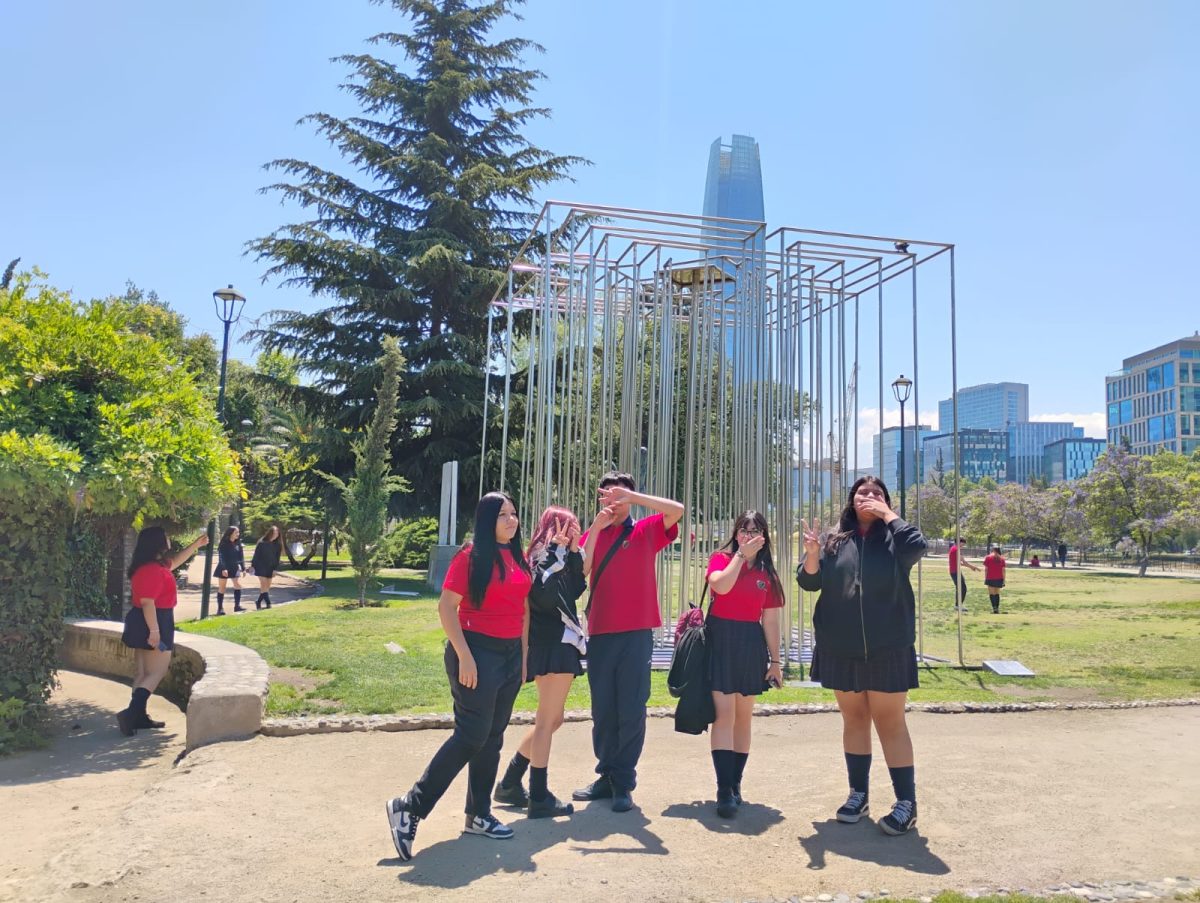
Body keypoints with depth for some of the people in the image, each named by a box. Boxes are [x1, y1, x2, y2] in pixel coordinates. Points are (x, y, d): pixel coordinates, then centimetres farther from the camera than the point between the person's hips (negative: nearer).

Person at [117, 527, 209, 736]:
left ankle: (139, 716, 18)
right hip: (152, 623, -11)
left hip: (143, 624, 11)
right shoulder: (152, 570, -21)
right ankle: (130, 713, -15)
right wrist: (154, 631, -27)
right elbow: (147, 602, -26)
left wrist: (196, 544, 33)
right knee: (157, 673, -6)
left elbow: (175, 561, 31)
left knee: (143, 673, 13)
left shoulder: (156, 565, 11)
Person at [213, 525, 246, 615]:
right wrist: (223, 569, -23)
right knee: (222, 588, 3)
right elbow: (221, 557, -15)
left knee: (238, 585, -8)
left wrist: (243, 568, 5)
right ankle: (220, 608, 9)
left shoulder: (238, 544, 5)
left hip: (235, 568, 4)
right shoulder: (223, 544, -10)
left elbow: (241, 556, 9)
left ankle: (237, 605, -3)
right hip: (224, 568, -4)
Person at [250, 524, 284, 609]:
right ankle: (268, 603, -15)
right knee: (264, 585, -12)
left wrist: (275, 569, -1)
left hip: (270, 567, 4)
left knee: (267, 586, 5)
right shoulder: (262, 543, -11)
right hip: (261, 566, -4)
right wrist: (252, 565, -5)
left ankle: (258, 602, 19)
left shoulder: (277, 545, -1)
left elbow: (277, 557, 2)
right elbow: (256, 554, -5)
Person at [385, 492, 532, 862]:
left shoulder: (518, 559, 10)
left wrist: (523, 654, 13)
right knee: (471, 735, -9)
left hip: (510, 654, 8)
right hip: (478, 653, -7)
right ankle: (410, 807, 1)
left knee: (493, 737, 12)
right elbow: (446, 607, -15)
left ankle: (478, 815, 24)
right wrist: (464, 657, -19)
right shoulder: (471, 556, -11)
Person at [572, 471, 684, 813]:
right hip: (600, 633, 3)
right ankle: (606, 775, 23)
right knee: (602, 710, 10)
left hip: (636, 633, -3)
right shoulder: (593, 534, 11)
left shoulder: (645, 531, 5)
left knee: (631, 710, 0)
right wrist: (596, 527, -11)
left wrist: (631, 495, -13)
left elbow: (677, 510, -12)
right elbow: (580, 571, -6)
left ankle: (623, 783, 10)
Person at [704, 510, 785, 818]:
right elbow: (721, 586, -22)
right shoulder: (721, 558, 1)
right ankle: (724, 790, -10)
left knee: (744, 716, 8)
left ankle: (735, 783, 18)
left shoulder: (767, 573, 9)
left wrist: (775, 660, 8)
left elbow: (771, 620, 9)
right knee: (724, 712, -11)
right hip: (721, 640, -4)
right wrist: (741, 555, -15)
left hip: (752, 644, 4)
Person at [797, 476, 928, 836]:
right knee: (854, 720, 12)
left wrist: (888, 514, -11)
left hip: (887, 647, -3)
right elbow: (809, 581, 2)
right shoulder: (835, 540, 6)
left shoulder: (893, 535, 1)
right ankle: (858, 793, 23)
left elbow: (916, 546, -21)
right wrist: (812, 555, -18)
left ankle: (906, 802, 8)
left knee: (890, 723, 0)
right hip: (841, 648, 3)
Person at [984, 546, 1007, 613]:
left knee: (991, 594, -1)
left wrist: (985, 578, 2)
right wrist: (1004, 580, 7)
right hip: (999, 579, 3)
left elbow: (986, 569, -3)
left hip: (990, 579, -3)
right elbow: (1003, 570, 4)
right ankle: (997, 608, 14)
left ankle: (994, 608, -16)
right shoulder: (1001, 558, 6)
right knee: (997, 593, 15)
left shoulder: (988, 558, -1)